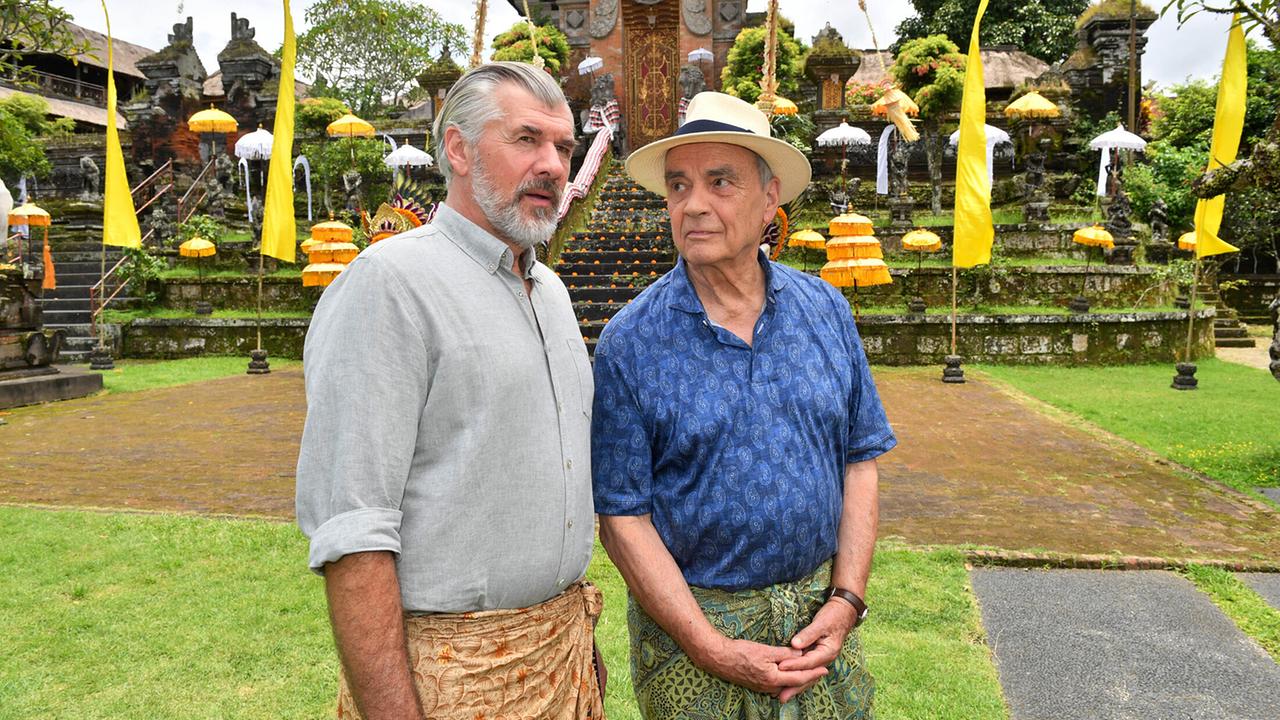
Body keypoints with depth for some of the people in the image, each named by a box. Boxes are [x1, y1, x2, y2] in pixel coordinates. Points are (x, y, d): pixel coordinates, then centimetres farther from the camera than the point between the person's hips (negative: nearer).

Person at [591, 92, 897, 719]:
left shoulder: (826, 310, -1)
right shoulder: (629, 344, -12)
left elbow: (861, 458, 3)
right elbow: (622, 516, -12)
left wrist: (847, 599, -6)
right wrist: (715, 650, -16)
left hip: (818, 611, 3)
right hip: (688, 619, -3)